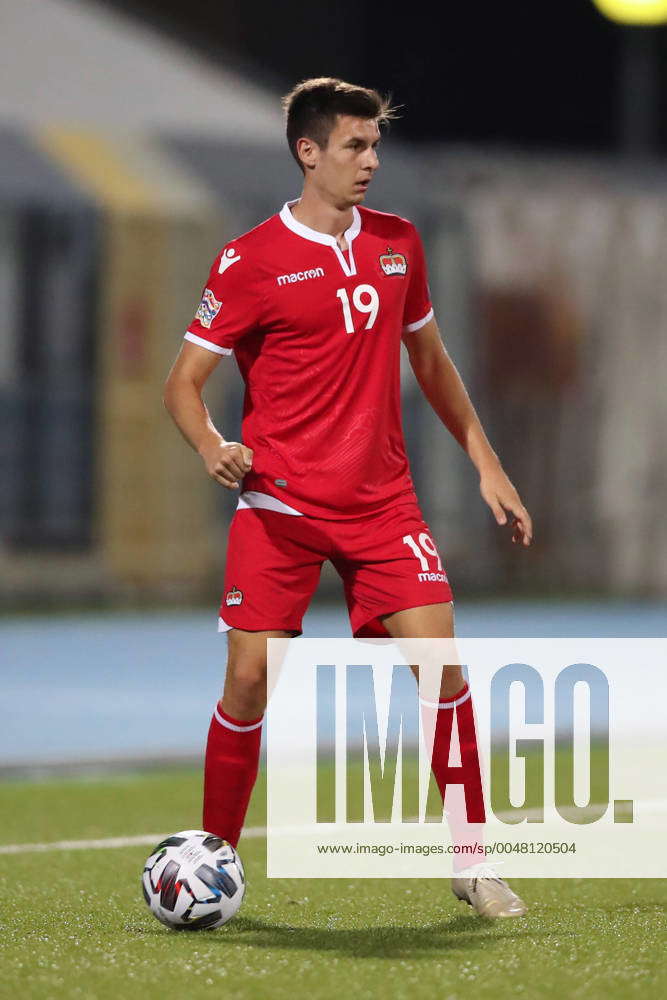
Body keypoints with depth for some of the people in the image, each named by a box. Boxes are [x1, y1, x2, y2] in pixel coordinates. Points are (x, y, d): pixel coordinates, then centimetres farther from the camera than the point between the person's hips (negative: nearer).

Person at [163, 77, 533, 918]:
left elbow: (429, 360, 22)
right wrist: (214, 449, -23)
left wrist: (487, 466, 18)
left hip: (381, 499, 3)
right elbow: (183, 383, -2)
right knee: (248, 681, -6)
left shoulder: (398, 243, 9)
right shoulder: (250, 262, -5)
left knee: (440, 663, -9)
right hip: (279, 505, -3)